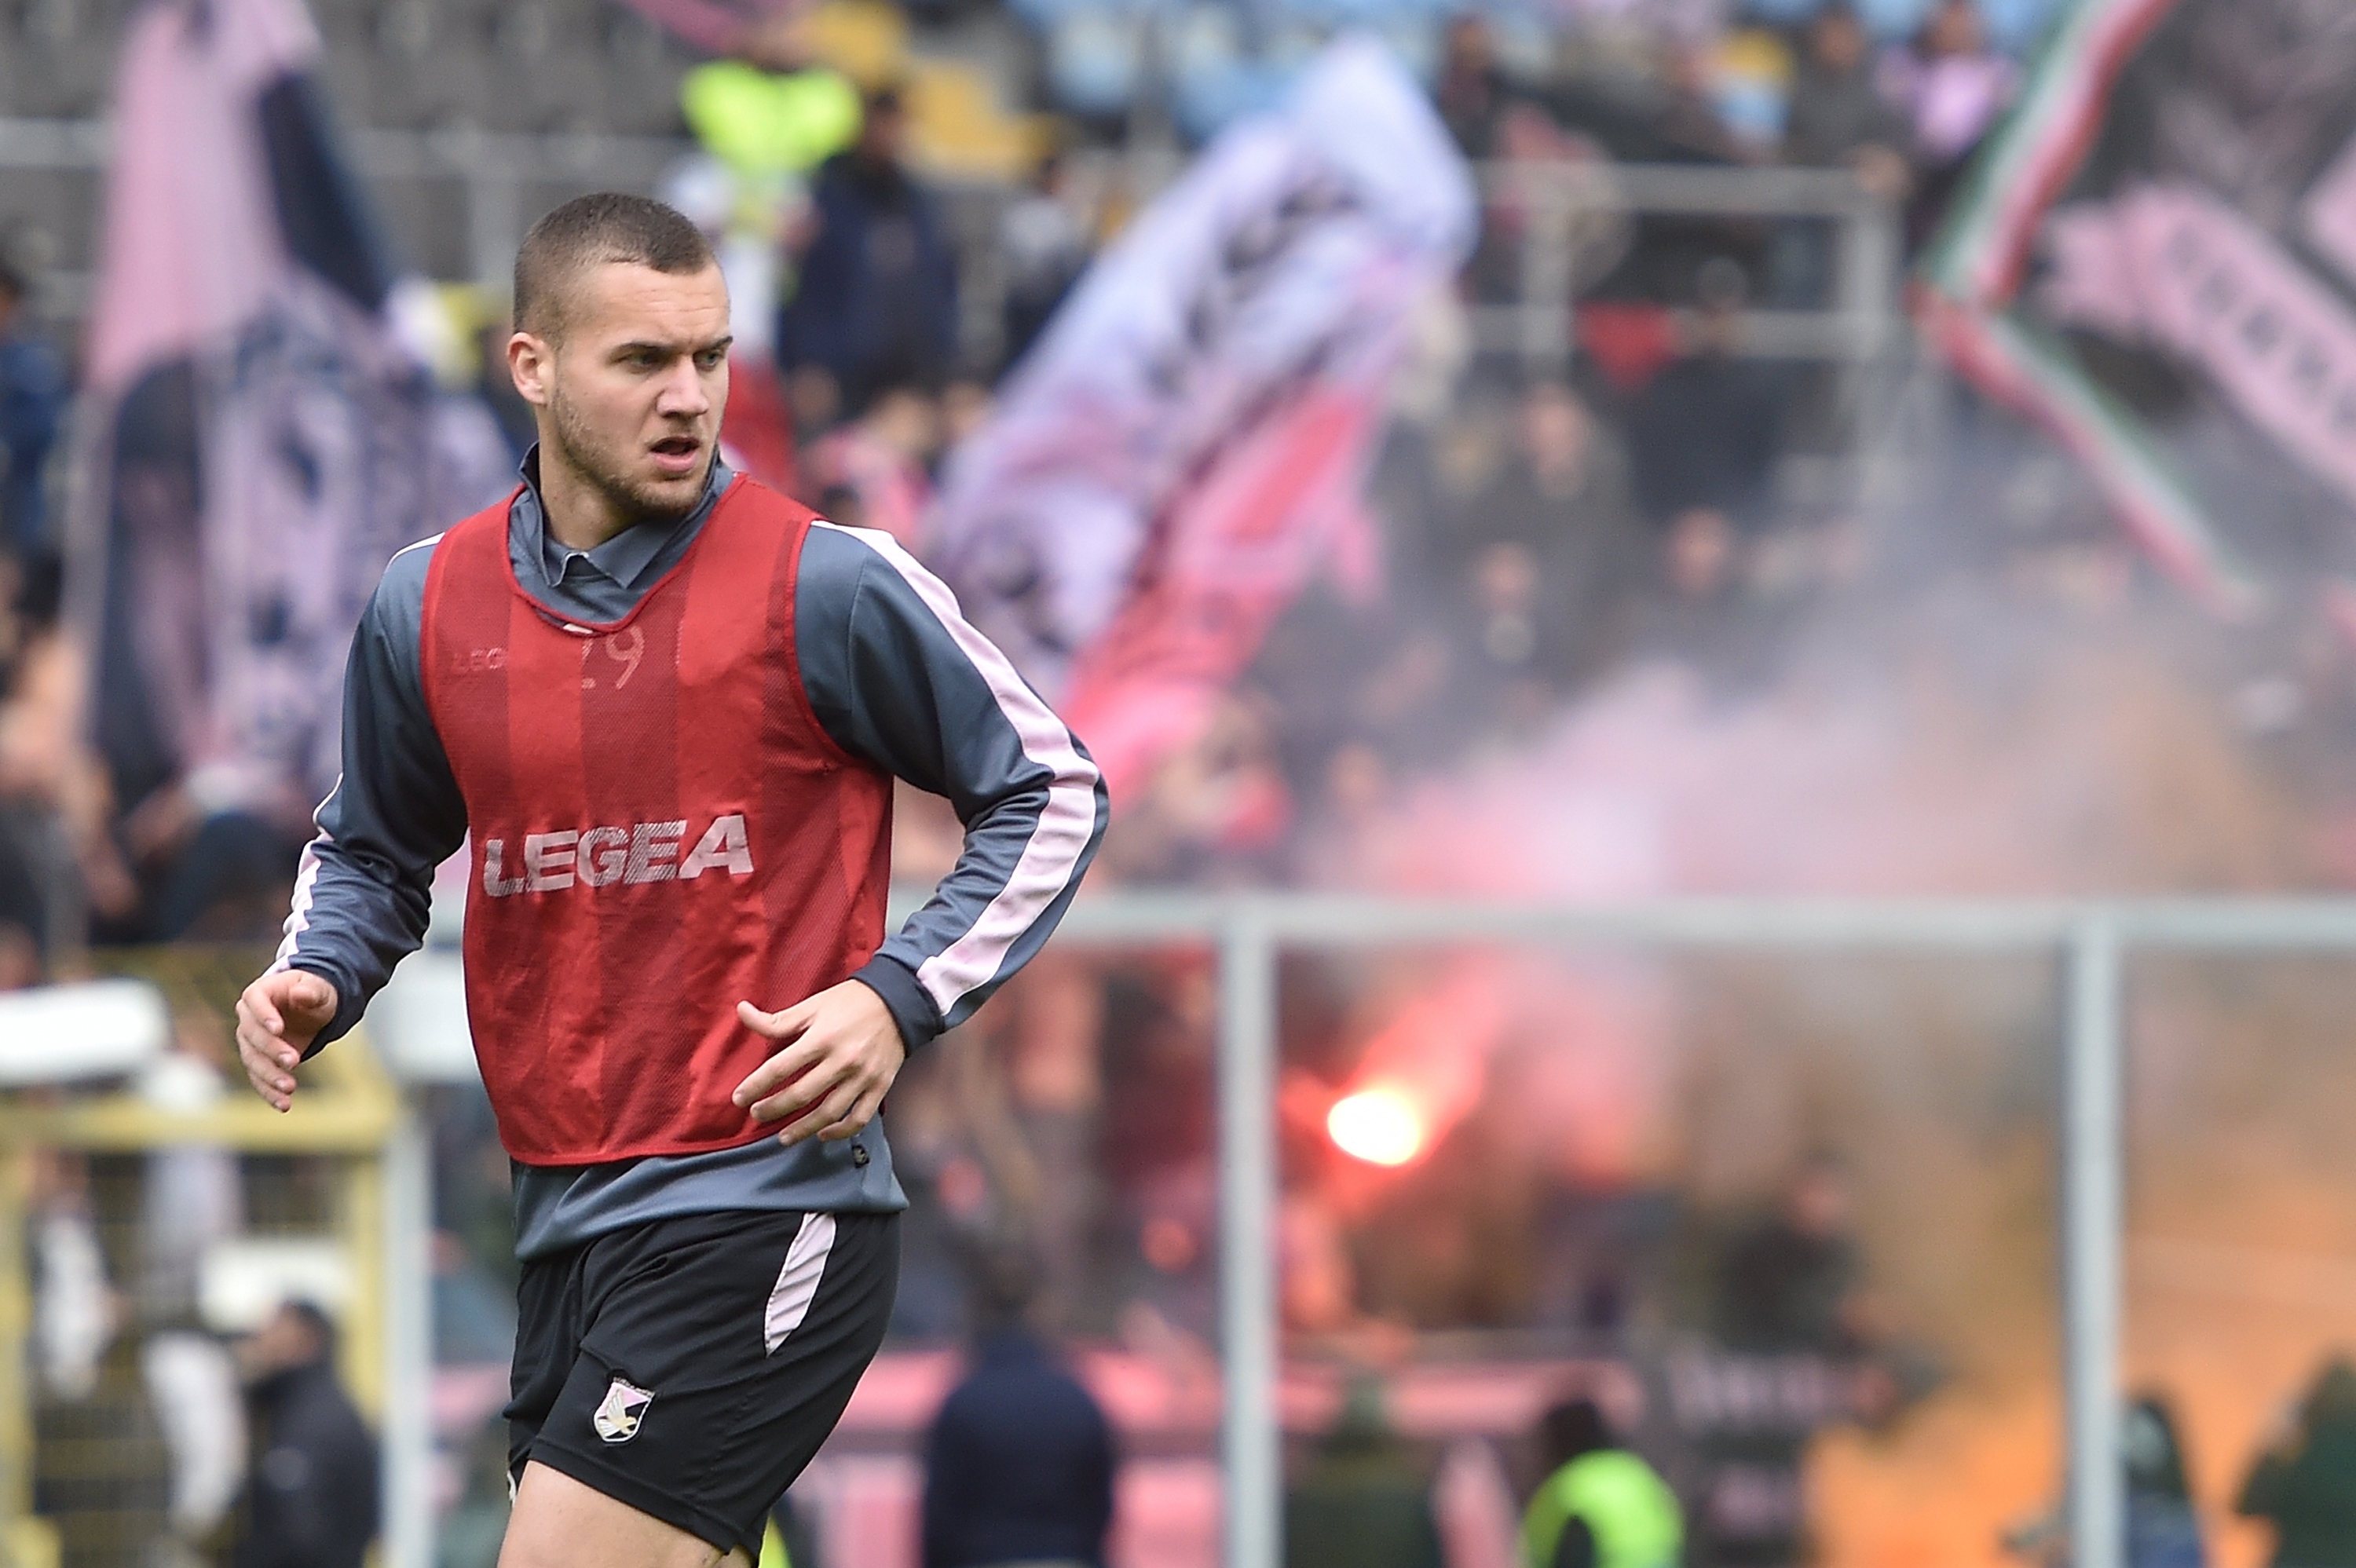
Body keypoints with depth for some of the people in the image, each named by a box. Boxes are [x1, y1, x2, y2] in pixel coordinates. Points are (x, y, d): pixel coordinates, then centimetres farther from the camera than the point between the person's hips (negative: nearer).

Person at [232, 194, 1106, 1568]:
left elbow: (1051, 792, 2)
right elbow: (376, 849, 23)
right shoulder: (428, 606, 6)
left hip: (763, 1208, -6)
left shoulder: (829, 587, -7)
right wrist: (314, 982, 2)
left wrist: (900, 1000, -11)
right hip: (564, 1223, 6)